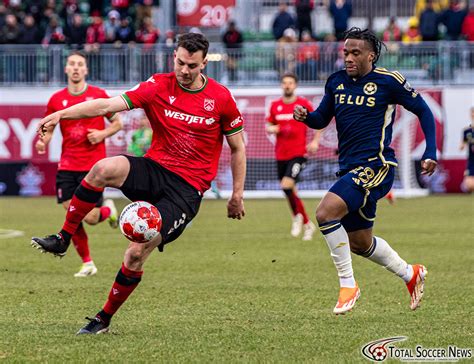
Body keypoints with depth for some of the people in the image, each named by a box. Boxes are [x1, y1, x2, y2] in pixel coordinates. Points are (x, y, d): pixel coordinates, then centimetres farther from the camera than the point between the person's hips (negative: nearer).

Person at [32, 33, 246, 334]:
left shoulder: (221, 98, -2)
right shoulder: (159, 86, -2)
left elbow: (238, 148, 10)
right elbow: (110, 105, -14)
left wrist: (237, 195, 8)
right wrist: (61, 114, -27)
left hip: (187, 187, -2)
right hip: (154, 169, 2)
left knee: (138, 252, -14)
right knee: (104, 168, -32)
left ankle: (104, 319, 4)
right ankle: (63, 239, -19)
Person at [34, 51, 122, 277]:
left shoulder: (98, 95, -2)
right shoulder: (57, 99, 5)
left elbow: (117, 123, 6)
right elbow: (48, 129, 14)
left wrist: (102, 134, -12)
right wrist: (42, 142, -8)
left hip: (93, 165, -3)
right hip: (67, 166, 3)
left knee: (90, 218, -9)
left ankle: (108, 210, 27)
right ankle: (87, 263, 12)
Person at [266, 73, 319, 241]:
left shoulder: (303, 104, -2)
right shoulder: (275, 106, 7)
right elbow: (269, 126, 16)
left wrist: (315, 141, -5)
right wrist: (272, 129, -7)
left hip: (298, 153, -5)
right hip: (281, 155, 5)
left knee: (286, 185, -22)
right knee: (290, 191, 8)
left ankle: (298, 216, 2)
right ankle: (307, 224, 24)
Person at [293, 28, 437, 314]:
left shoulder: (388, 81, -7)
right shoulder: (336, 82, 9)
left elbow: (423, 110, 2)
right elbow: (322, 120, 18)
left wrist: (430, 153, -3)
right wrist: (306, 116, -5)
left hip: (375, 167, -7)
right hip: (349, 169, 7)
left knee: (325, 213, -25)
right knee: (359, 242, 15)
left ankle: (348, 284, -13)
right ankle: (410, 274, 39)